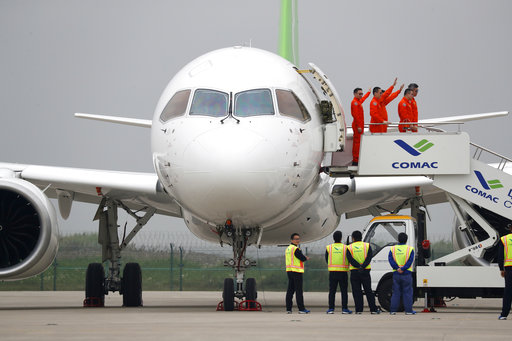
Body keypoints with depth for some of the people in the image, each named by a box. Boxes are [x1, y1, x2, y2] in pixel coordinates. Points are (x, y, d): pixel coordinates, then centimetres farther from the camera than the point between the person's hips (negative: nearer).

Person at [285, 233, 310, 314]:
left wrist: (303, 257, 11)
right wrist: (306, 258, 9)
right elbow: (303, 258, -15)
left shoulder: (288, 249, 16)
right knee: (299, 291, -7)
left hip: (289, 271, 9)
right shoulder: (295, 249, -14)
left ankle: (288, 308, 6)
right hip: (296, 271, -9)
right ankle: (301, 309, -7)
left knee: (290, 290, 8)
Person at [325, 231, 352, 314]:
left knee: (332, 291, 5)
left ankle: (331, 308, 2)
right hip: (343, 272, -1)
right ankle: (344, 308, 1)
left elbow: (327, 260, 9)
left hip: (332, 272, 1)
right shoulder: (346, 248, -1)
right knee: (344, 291, 4)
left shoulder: (328, 248, 2)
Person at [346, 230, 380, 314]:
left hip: (354, 271, -1)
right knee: (368, 291, 7)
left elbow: (350, 259, -11)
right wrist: (363, 267, -17)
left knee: (357, 291, 3)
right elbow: (369, 258, -8)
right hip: (365, 271, 1)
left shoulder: (349, 247, 3)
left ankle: (359, 309, -1)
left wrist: (359, 266, -17)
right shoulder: (367, 246, 6)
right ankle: (373, 309, 5)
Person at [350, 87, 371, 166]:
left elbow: (363, 99, 42)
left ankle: (355, 160, 19)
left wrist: (368, 92, 59)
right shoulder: (355, 102, -14)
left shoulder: (358, 101, 16)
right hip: (357, 126, -11)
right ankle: (355, 161, -14)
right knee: (357, 142, -12)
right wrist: (358, 126, -25)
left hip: (359, 126, 11)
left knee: (356, 142, 13)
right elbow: (356, 115, -22)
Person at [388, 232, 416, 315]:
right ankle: (408, 310, 1)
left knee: (396, 293, 8)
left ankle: (393, 310, 6)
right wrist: (403, 269, -14)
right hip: (407, 274, -2)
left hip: (396, 274, 2)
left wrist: (397, 268, -11)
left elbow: (390, 260, -4)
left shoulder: (393, 249, 5)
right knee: (407, 292, 3)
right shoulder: (410, 249, -1)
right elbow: (410, 261, -10)